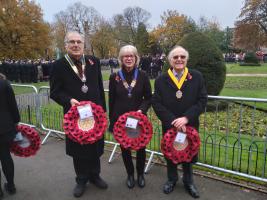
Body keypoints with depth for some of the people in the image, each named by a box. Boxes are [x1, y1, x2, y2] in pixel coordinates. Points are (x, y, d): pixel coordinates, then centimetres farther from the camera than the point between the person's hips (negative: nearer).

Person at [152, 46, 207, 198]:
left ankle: (189, 181, 41)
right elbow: (156, 104, -9)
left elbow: (202, 101, -8)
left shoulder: (197, 77, -4)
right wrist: (173, 121, -19)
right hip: (169, 126, 0)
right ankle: (172, 179, 42)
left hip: (190, 125, 0)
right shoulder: (161, 80, -5)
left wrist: (186, 118, -19)